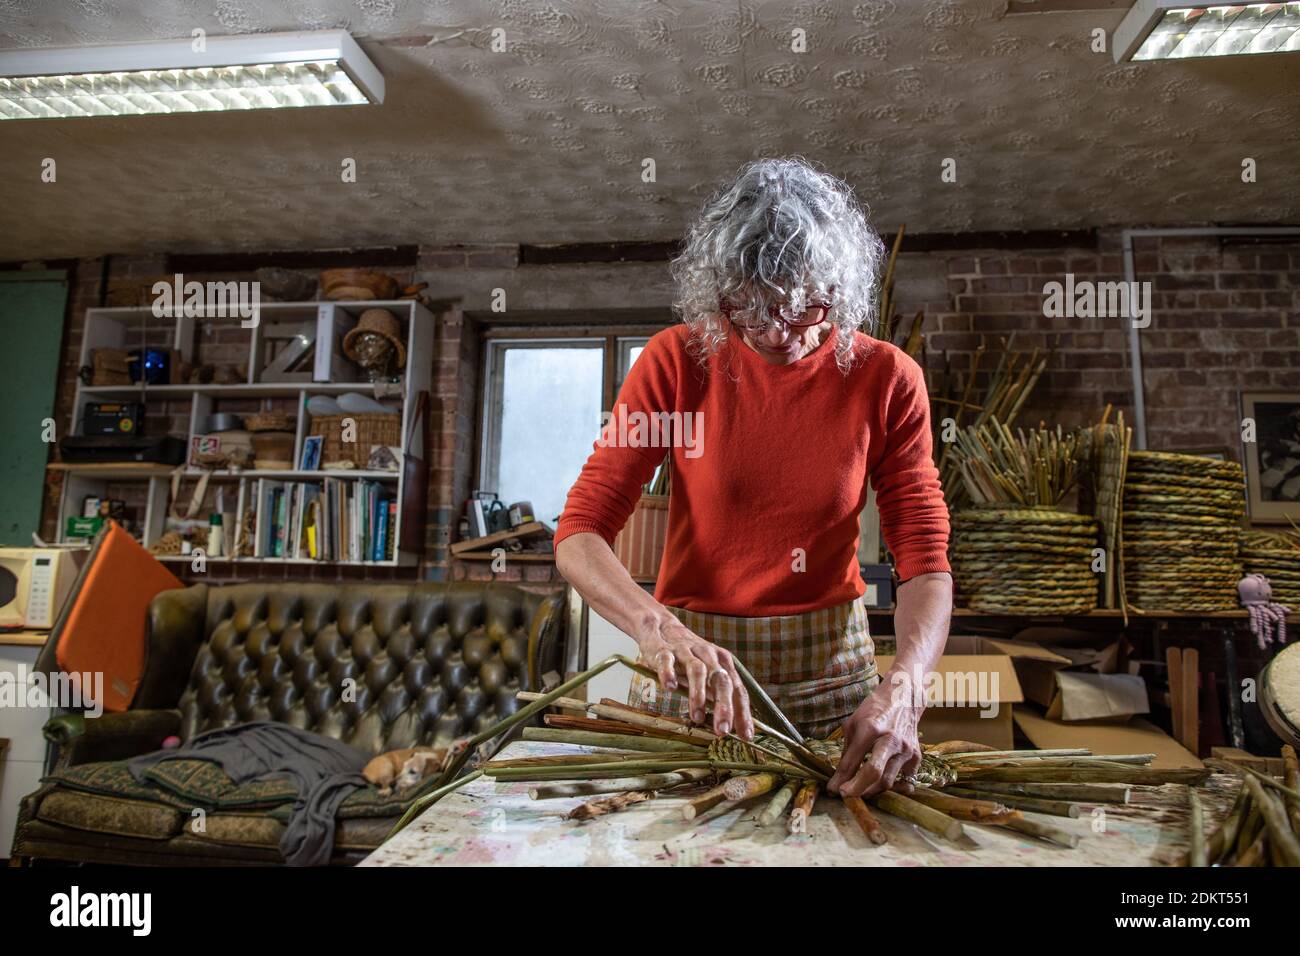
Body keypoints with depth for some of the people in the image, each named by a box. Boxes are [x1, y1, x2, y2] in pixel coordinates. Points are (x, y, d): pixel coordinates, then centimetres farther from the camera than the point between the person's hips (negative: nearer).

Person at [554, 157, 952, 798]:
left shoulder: (886, 378, -7)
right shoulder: (677, 360, -10)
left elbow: (924, 563, -9)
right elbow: (578, 534, -15)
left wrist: (900, 691, -28)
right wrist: (659, 630, -33)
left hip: (831, 667, 1)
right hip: (690, 662, 0)